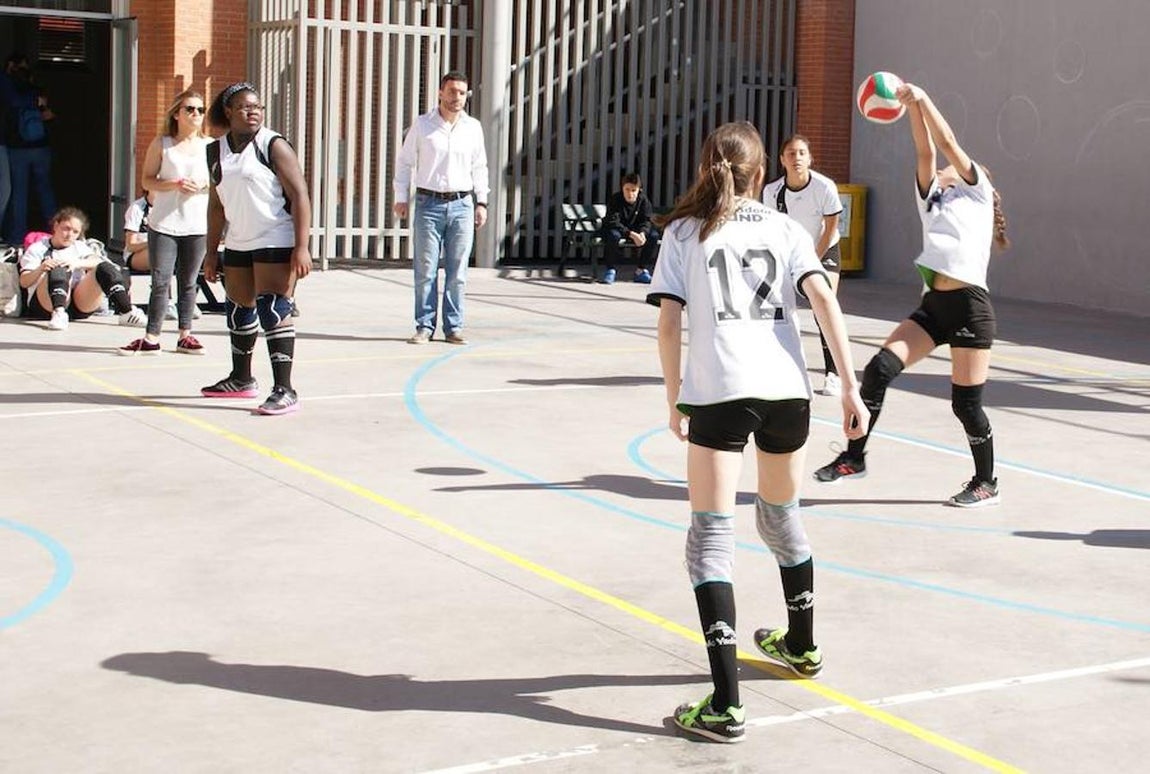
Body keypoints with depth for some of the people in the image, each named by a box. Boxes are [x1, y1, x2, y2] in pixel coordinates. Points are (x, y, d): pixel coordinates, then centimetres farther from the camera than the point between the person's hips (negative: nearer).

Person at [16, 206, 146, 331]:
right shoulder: (38, 248, 18)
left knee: (104, 268, -19)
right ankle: (59, 314, -53)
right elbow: (24, 282, 4)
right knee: (60, 269, -32)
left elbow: (96, 260, 2)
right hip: (45, 306, -3)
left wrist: (78, 263, -19)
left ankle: (126, 313, -30)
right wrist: (41, 269, -17)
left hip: (78, 305, 3)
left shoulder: (80, 248, 26)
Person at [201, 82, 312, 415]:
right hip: (238, 245, 7)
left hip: (276, 243, -7)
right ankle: (241, 379, 35)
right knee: (238, 310, 17)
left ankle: (284, 390, -12)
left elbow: (299, 195, -12)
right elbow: (216, 203, 17)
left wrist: (301, 247, -20)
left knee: (273, 309, -13)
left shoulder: (273, 146, -8)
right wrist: (211, 251, 15)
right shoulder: (217, 151, 10)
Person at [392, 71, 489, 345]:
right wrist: (401, 198, 3)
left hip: (462, 205, 2)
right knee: (425, 270, -2)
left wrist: (481, 202, 10)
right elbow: (405, 161, 8)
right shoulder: (422, 124, 3)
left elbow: (479, 167, 16)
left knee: (457, 272, 2)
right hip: (428, 204, -2)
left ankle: (453, 327, 9)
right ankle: (424, 327, 4)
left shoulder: (473, 127, 9)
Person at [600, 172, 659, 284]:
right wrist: (631, 234, -41)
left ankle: (641, 271, -8)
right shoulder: (615, 199, -21)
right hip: (616, 229, -4)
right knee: (613, 235, -38)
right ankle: (610, 271, -22)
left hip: (634, 230, 4)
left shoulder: (643, 200, -10)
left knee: (653, 235, -19)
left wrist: (642, 233, -34)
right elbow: (613, 222, -30)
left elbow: (646, 220, -10)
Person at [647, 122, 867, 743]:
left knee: (710, 538, -2)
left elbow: (668, 322, 2)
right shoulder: (785, 230, 15)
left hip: (718, 392, -3)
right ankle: (801, 645, 46)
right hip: (787, 389, 4)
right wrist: (850, 387, -1)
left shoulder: (683, 232, 10)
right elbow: (823, 299, 1)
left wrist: (674, 399, 12)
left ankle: (725, 703, -14)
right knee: (780, 515, 26)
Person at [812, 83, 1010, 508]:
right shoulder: (931, 199, 22)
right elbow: (926, 153, 9)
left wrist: (924, 99, 0)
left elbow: (948, 144, 1)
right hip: (933, 304, 6)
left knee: (966, 402, -2)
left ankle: (986, 483, 16)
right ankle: (854, 457, -1)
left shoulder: (977, 193, 10)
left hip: (969, 306, -6)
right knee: (879, 369, -10)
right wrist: (912, 107, 0)